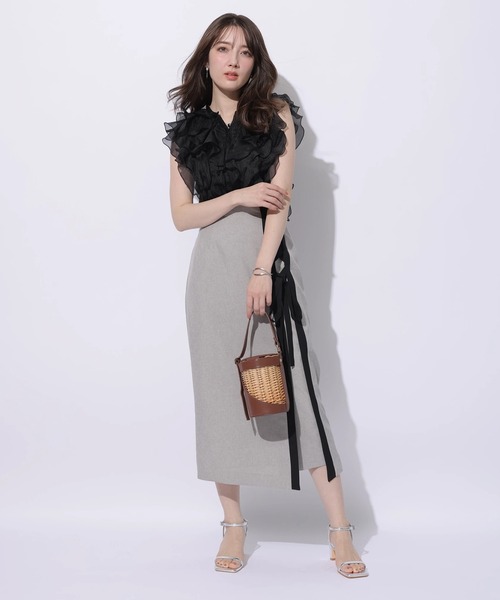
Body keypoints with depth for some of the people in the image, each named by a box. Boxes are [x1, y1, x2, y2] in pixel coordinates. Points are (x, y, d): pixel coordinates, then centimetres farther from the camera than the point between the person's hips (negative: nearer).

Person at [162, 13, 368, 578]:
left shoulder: (276, 115, 5)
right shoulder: (187, 130, 10)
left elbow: (280, 197, -3)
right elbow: (182, 215, 6)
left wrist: (261, 271, -13)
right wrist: (240, 196, -9)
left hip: (268, 260, -2)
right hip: (213, 267, 2)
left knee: (295, 388, -6)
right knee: (220, 390, 3)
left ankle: (339, 529, -2)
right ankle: (233, 524, 14)